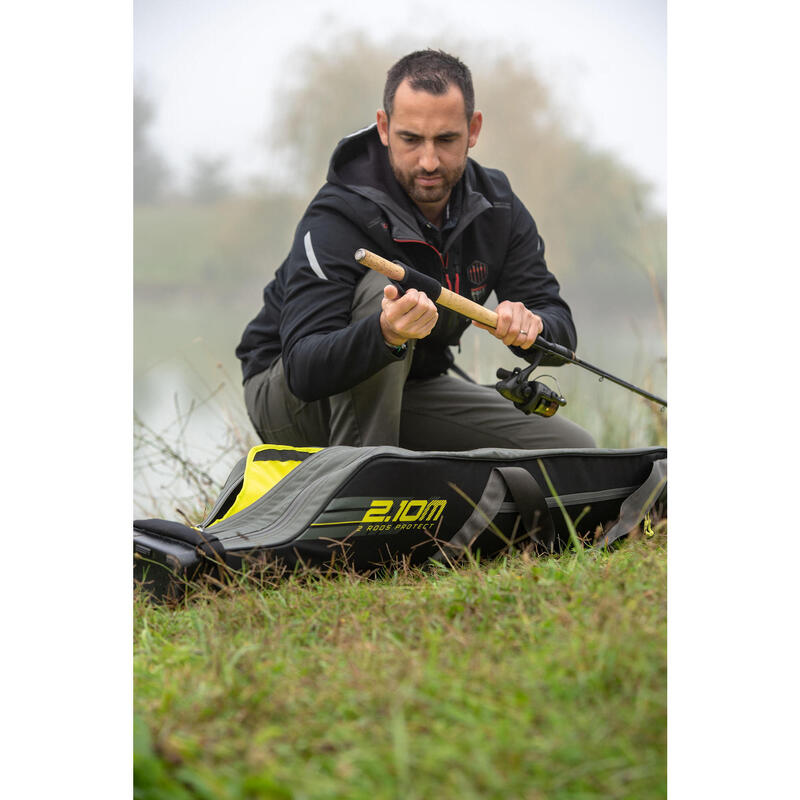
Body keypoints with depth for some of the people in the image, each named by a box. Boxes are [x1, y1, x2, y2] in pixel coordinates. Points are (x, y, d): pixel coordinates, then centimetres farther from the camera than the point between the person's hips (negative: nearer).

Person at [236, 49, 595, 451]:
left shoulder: (497, 208, -7)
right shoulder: (338, 217, -27)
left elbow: (561, 329, -9)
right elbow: (303, 370, -37)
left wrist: (530, 326, -34)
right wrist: (384, 334, -57)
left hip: (408, 389, 6)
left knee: (573, 447, -9)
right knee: (383, 284, -33)